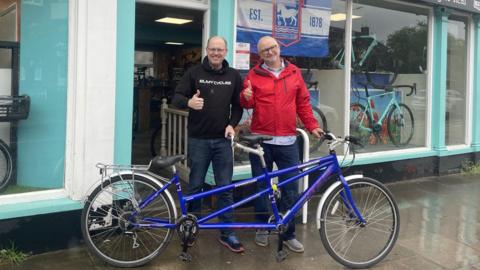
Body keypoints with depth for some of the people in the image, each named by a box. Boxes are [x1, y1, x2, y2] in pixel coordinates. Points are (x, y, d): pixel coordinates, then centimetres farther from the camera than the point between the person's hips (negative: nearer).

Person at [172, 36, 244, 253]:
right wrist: (189, 102, -26)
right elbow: (176, 98, -4)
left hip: (223, 140, 2)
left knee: (226, 187, 4)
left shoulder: (234, 76, 6)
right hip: (198, 139, -1)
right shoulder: (194, 73, 0)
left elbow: (238, 105, 10)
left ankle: (227, 234, 14)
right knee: (195, 186, 9)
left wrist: (232, 124, -7)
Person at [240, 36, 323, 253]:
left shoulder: (294, 73, 8)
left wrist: (312, 126, 2)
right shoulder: (254, 74, 4)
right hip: (260, 140, -1)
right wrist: (246, 97, -21)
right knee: (261, 186, 9)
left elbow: (303, 103, 10)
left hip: (287, 141, 1)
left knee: (291, 188, 3)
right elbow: (247, 103, 1)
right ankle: (262, 228, 25)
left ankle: (288, 233, 16)